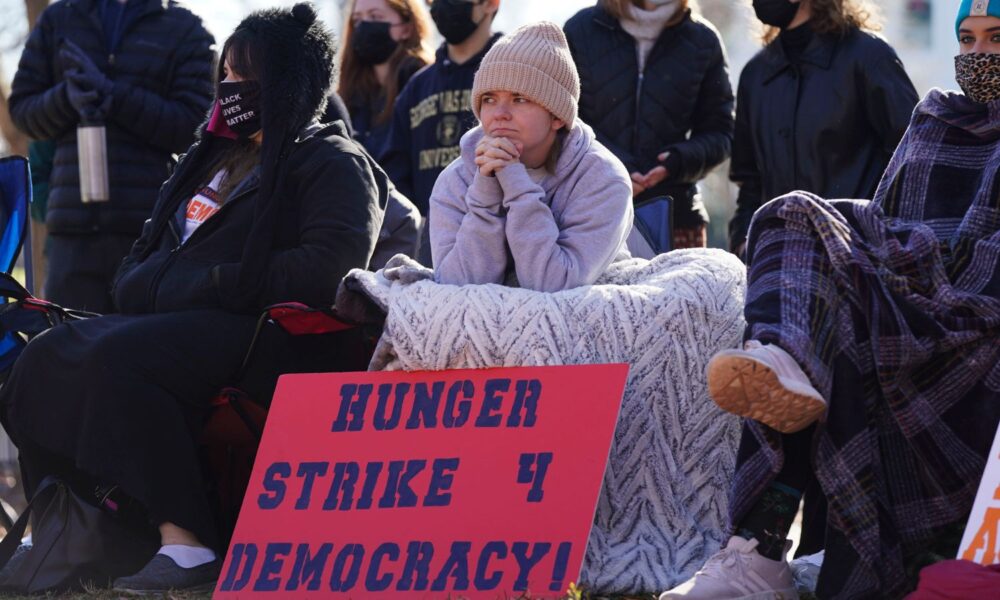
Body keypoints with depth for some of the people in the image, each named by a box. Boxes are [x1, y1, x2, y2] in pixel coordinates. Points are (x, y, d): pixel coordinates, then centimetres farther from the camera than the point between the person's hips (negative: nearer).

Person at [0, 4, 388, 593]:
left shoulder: (333, 163, -1)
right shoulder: (215, 156, 25)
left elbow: (328, 268, -17)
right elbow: (154, 246, 32)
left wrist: (216, 283, -15)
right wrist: (141, 284, 7)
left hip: (266, 331, -9)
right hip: (179, 319, 9)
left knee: (121, 360, -33)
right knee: (48, 356, -10)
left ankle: (188, 545, -36)